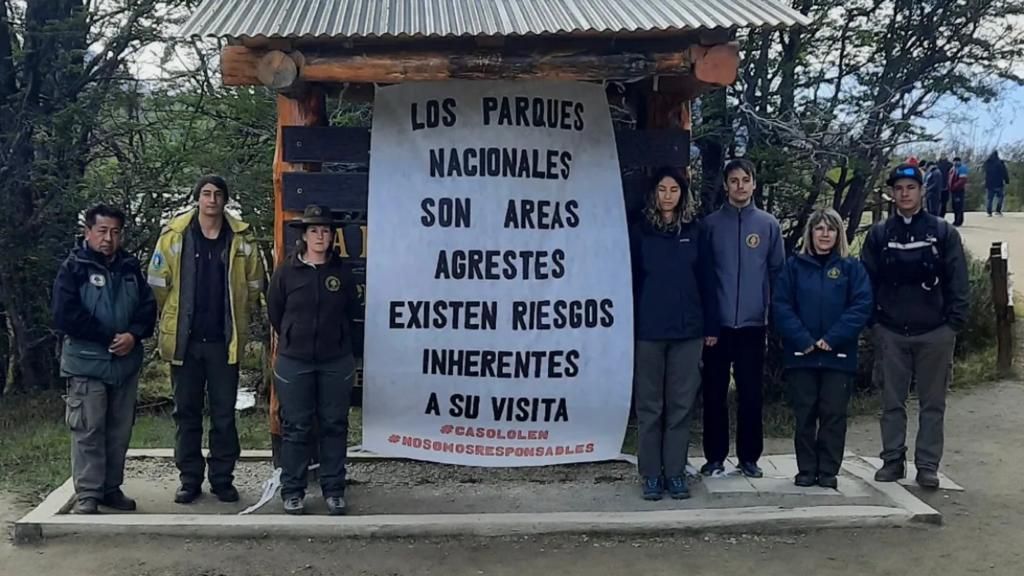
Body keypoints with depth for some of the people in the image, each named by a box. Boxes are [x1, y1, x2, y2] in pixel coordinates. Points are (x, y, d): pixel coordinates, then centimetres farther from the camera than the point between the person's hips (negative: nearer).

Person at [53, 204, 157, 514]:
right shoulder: (74, 267, -5)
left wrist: (133, 335, -13)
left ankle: (112, 488, 21)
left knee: (120, 431, 10)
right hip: (87, 363, -5)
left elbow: (148, 307, 7)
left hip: (126, 363, 5)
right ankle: (87, 494, 4)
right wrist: (109, 337, -14)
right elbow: (66, 315, -14)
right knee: (88, 431, -4)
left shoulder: (131, 268, 9)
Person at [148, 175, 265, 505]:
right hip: (184, 340, 0)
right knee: (186, 412, 8)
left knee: (224, 413, 6)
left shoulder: (241, 237, 1)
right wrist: (171, 320, 8)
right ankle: (189, 480, 18)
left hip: (224, 341, 0)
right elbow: (158, 283, 5)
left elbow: (254, 284, 11)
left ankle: (223, 479, 17)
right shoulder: (175, 235, -1)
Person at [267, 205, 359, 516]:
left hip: (336, 362, 1)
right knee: (296, 427, 4)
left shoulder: (342, 273, 1)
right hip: (294, 362, -1)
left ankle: (333, 490, 16)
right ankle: (292, 491, 14)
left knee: (334, 426, 7)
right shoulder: (286, 272, -2)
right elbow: (274, 312, 8)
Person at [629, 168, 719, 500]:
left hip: (688, 330, 1)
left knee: (681, 403, 5)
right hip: (649, 331, -1)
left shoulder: (695, 232, 8)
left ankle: (675, 472, 13)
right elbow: (630, 279, 3)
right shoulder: (640, 232, 4)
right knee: (650, 404, 4)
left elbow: (706, 280, 8)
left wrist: (711, 326, 3)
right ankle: (651, 473, 11)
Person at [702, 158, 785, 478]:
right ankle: (715, 456, 15)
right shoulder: (711, 224, 2)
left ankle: (749, 457, 18)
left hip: (753, 324, 1)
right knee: (715, 393, 5)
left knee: (751, 394, 7)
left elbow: (778, 272, 7)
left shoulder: (768, 225, 4)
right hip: (717, 323, 0)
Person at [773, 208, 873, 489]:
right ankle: (806, 470, 16)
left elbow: (862, 306, -5)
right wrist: (803, 340, -14)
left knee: (834, 415, 4)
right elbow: (781, 305, -2)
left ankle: (828, 471, 14)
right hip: (800, 354, 0)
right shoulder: (795, 266, 6)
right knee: (804, 415, 6)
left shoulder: (851, 267, 5)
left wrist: (832, 339, -15)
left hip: (839, 355, 0)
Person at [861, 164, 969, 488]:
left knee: (932, 403, 4)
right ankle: (893, 460, 17)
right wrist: (871, 319, -2)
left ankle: (928, 465, 11)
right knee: (892, 402, 7)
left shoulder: (943, 232, 2)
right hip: (891, 332, 1)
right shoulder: (879, 235, 6)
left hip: (935, 333, -1)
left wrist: (955, 321, -8)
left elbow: (957, 281, -1)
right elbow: (867, 280, 6)